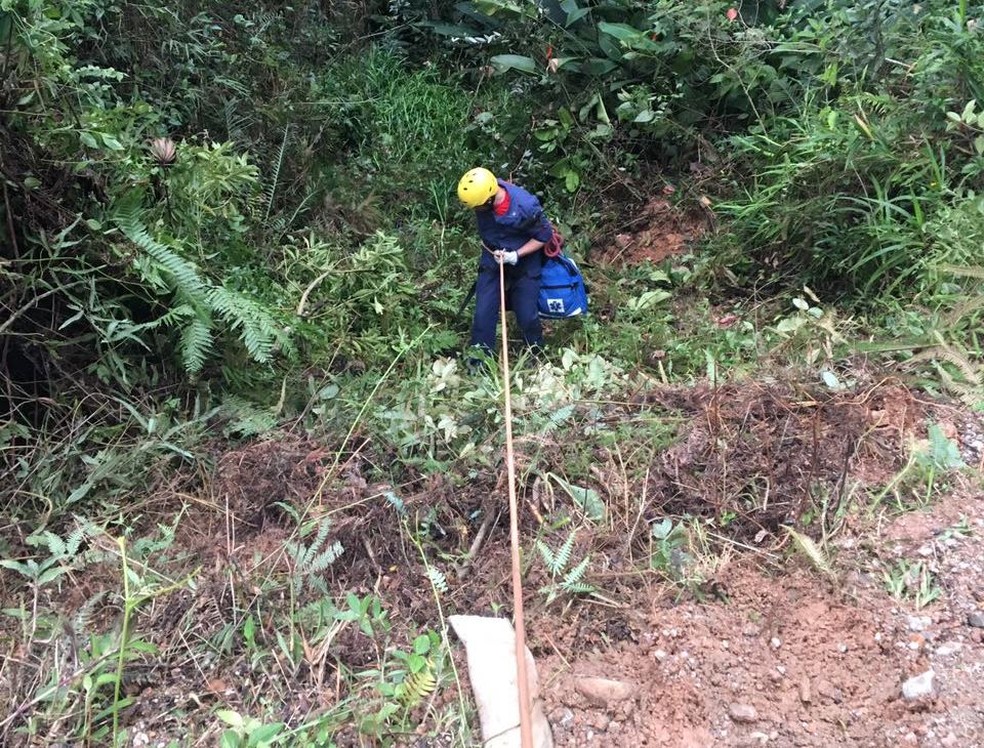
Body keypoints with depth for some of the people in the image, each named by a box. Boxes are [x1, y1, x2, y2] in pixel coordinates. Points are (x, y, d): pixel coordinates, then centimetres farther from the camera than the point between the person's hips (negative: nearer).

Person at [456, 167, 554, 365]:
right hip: (492, 256, 3)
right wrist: (490, 246, 3)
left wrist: (515, 256, -23)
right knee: (483, 311, -3)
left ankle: (537, 352, 30)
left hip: (524, 261, -3)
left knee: (526, 313, 3)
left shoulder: (525, 206, -34)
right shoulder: (483, 192, -22)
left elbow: (544, 235, -17)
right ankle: (479, 358, 12)